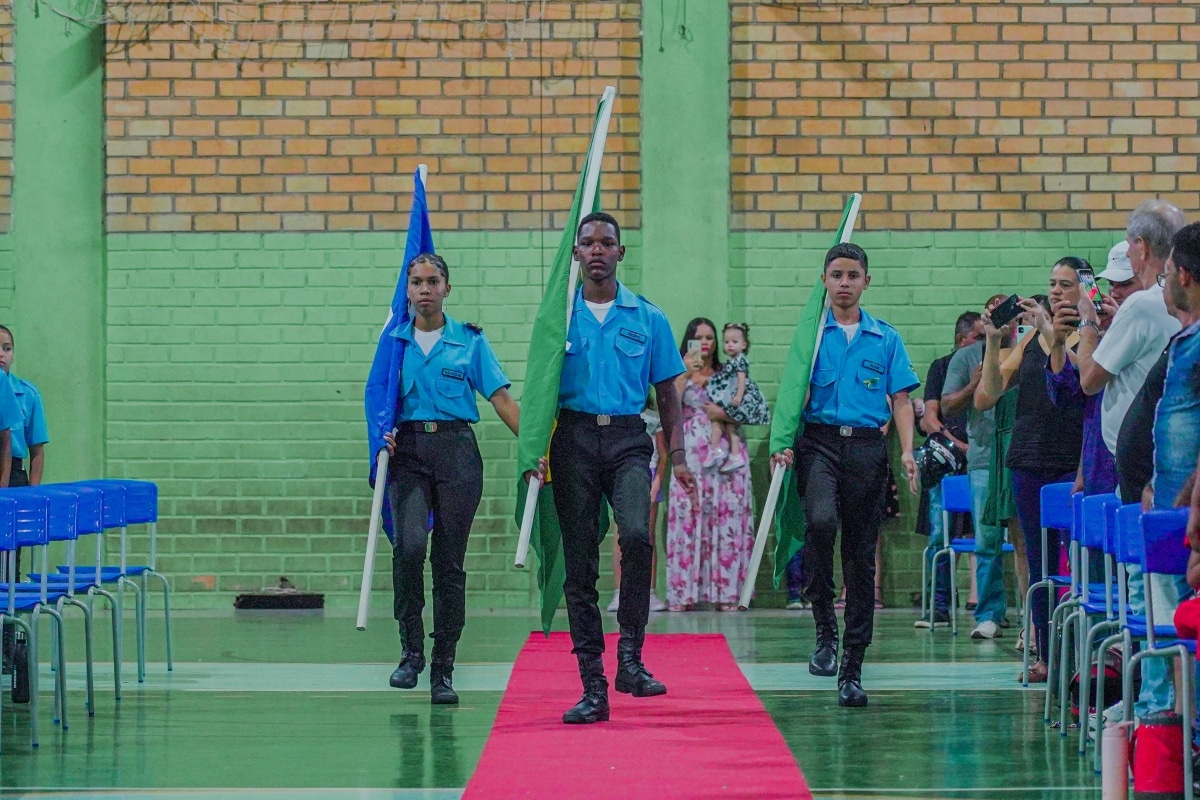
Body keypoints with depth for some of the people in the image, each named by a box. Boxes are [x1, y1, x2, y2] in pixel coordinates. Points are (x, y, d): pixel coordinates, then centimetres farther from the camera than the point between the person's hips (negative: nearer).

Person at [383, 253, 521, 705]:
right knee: (409, 545, -22)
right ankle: (411, 650, -9)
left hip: (456, 451, -1)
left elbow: (502, 400, 0)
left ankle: (443, 671, 7)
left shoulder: (470, 341, 4)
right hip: (408, 451, 1)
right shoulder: (396, 341, 10)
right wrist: (385, 434, -4)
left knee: (449, 561, 1)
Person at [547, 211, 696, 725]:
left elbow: (667, 393, 11)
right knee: (579, 563, 1)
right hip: (574, 438, 1)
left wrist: (677, 458, 3)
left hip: (628, 438, -1)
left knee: (636, 534, -27)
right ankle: (592, 687, 6)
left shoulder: (648, 318, 9)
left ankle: (630, 658, -16)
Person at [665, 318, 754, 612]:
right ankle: (684, 592, -9)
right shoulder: (681, 374, 11)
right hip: (691, 453, -1)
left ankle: (726, 592, -5)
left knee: (726, 517, -5)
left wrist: (724, 414, -6)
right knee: (687, 517, -9)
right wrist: (686, 373, -12)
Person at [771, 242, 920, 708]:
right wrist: (784, 442, -9)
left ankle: (852, 669, 8)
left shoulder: (886, 339, 11)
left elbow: (901, 399, 9)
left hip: (868, 447, 2)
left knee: (861, 555, 3)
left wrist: (907, 451, -5)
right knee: (821, 521, -30)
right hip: (820, 441, -2)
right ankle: (824, 629, -14)